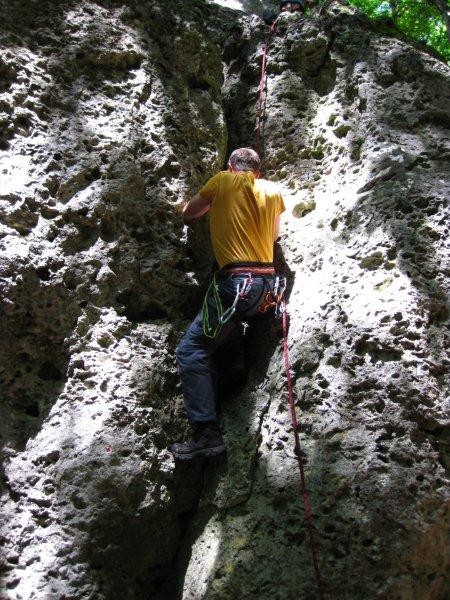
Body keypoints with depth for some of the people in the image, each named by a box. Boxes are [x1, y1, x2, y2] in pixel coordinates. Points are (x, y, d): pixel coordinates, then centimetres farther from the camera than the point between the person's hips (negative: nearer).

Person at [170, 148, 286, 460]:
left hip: (237, 283, -6)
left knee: (192, 351, -5)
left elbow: (188, 212, 18)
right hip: (269, 284, 7)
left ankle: (207, 433, -12)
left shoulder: (223, 180, 3)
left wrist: (211, 203, 37)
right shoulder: (273, 190, 15)